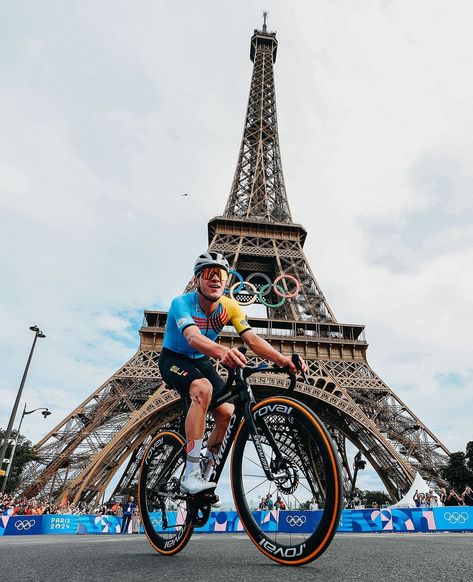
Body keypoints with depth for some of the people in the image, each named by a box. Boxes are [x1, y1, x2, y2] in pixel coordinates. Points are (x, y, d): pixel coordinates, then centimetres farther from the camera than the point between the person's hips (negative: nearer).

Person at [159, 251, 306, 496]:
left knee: (227, 413, -12)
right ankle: (190, 474, -27)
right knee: (203, 388, -35)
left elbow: (252, 339, -25)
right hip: (174, 359, -5)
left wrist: (283, 360, -43)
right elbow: (193, 338, -47)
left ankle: (206, 470, 15)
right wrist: (223, 351, -68)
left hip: (201, 362, 5)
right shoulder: (181, 303, -28)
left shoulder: (229, 306, -15)